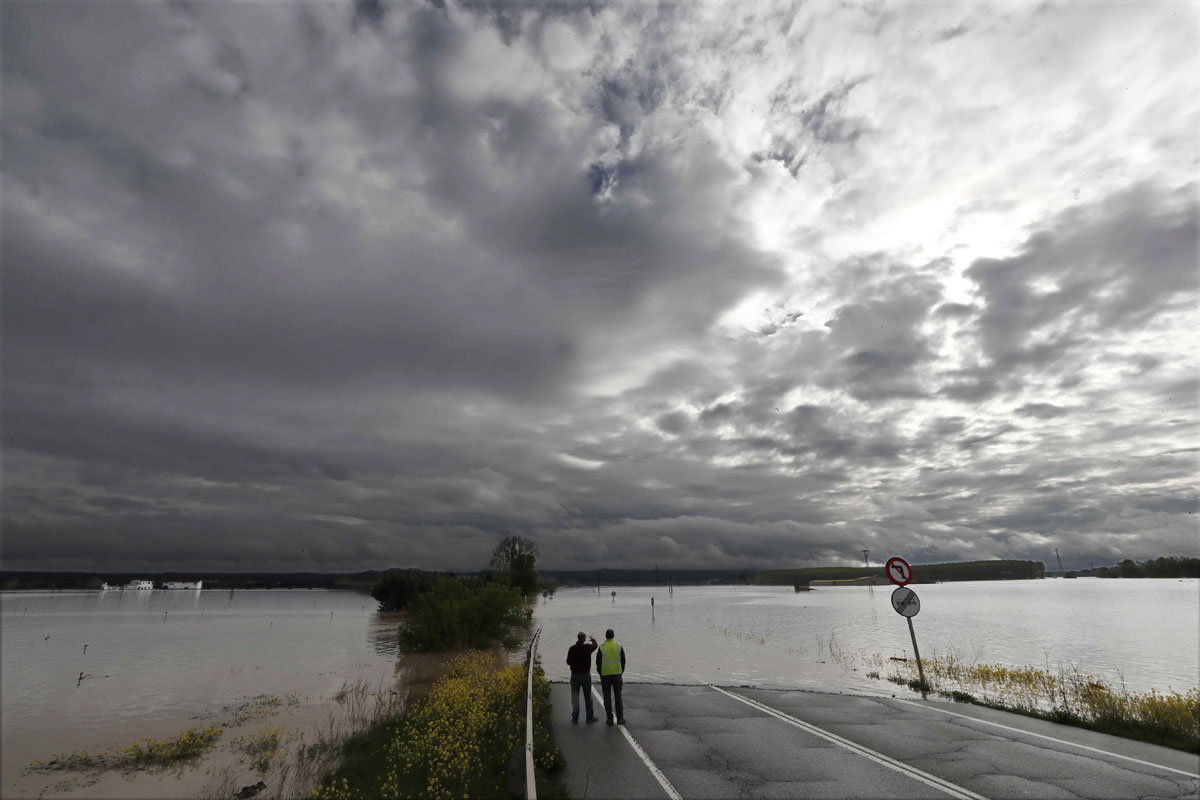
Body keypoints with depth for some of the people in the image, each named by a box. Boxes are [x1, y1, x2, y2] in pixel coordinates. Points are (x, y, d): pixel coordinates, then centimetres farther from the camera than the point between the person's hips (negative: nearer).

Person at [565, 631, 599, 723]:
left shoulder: (572, 648, -11)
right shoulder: (587, 647, -11)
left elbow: (568, 662, -5)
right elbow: (595, 645, 11)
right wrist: (593, 639, 32)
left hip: (575, 675, 1)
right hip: (586, 675, -1)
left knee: (575, 696, 10)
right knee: (588, 696, 10)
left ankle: (575, 717, 9)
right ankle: (590, 717, 17)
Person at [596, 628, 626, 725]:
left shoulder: (601, 648, -8)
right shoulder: (619, 647, -3)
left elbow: (598, 663, -3)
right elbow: (623, 661, 2)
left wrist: (601, 674, 12)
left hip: (605, 676, -1)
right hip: (617, 675, 1)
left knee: (607, 697, 7)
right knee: (618, 696, 10)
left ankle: (610, 719, 10)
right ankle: (620, 718, 11)